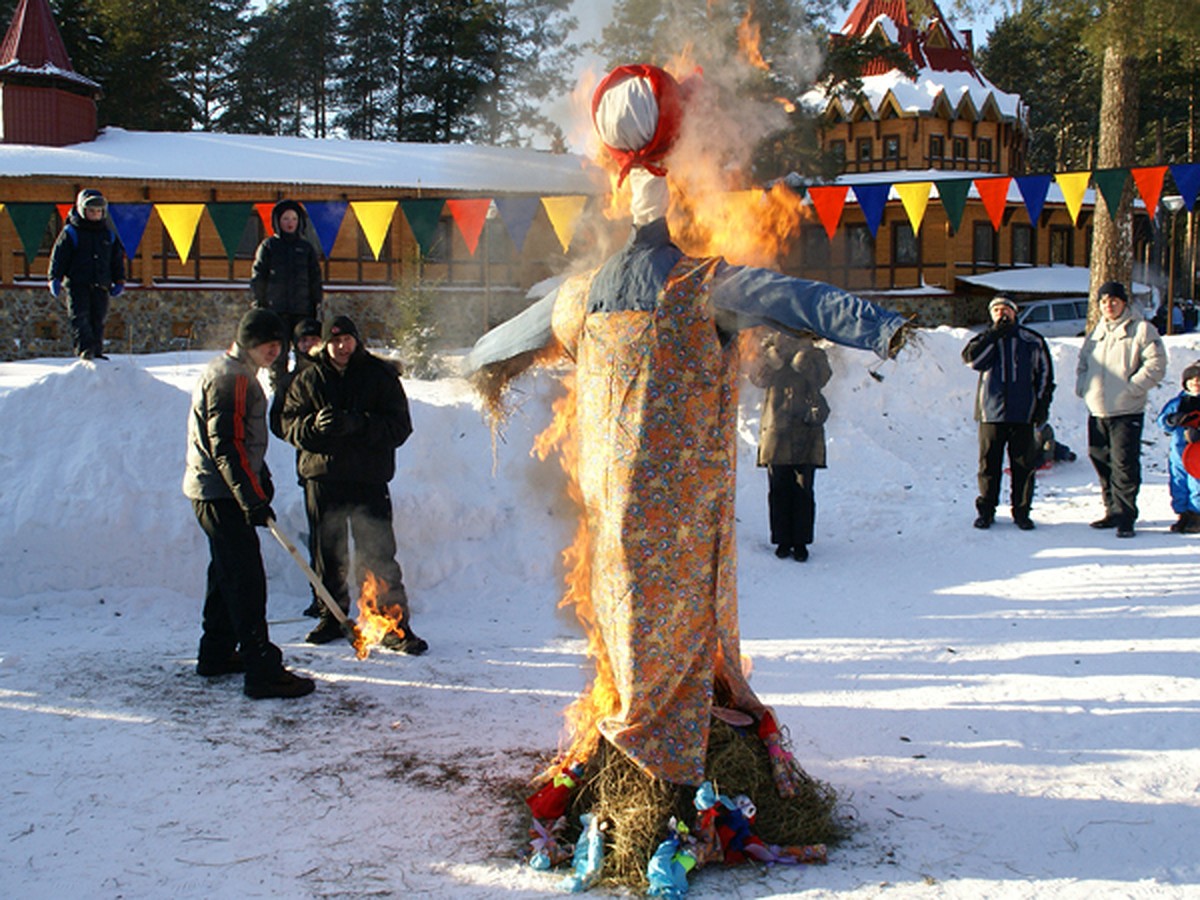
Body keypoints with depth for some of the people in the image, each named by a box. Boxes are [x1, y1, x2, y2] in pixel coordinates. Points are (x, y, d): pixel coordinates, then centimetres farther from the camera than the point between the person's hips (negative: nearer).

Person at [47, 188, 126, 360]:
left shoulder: (109, 235, 14)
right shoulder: (70, 233, 2)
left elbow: (118, 259, 20)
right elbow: (58, 257, 0)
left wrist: (119, 281, 13)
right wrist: (54, 279, -8)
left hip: (100, 286, 4)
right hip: (77, 283, -4)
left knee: (98, 319, 4)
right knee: (80, 316, -17)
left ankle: (96, 352, 9)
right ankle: (84, 348, -28)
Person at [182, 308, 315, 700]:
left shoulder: (239, 373, 17)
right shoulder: (229, 377, -17)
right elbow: (225, 447, -24)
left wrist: (262, 478, 27)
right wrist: (253, 498, -26)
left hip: (217, 491, 11)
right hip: (221, 494, -11)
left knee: (227, 572, 19)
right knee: (247, 579, -12)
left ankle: (216, 654, 31)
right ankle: (262, 671, -12)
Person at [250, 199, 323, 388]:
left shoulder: (307, 248, 14)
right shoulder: (268, 246, 9)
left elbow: (316, 279, 15)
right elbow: (258, 277, 7)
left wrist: (317, 305, 8)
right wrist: (259, 304, -1)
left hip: (303, 309, 1)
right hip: (276, 309, -1)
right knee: (278, 350, -3)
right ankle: (278, 385, 3)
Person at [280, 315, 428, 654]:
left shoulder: (381, 376, 2)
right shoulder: (307, 380, 10)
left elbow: (400, 426, -4)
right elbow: (290, 423, 6)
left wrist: (359, 424, -20)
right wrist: (314, 426, -17)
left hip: (369, 480, -3)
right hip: (321, 477, 3)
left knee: (377, 555, -6)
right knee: (328, 554, 12)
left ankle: (394, 625, -1)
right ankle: (332, 617, 26)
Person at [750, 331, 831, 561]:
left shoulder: (815, 356, 9)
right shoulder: (771, 352, 11)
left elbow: (820, 379, -10)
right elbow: (759, 378, -7)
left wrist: (803, 355, -19)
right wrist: (776, 352, -17)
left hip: (807, 432, -1)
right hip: (777, 430, 1)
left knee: (803, 490, -2)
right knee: (779, 489, 2)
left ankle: (800, 542, 6)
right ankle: (783, 541, 12)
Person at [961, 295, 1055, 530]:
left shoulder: (1033, 341, 10)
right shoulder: (986, 339, 11)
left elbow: (1045, 374, 13)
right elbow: (972, 359, -10)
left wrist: (1043, 404, 4)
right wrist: (994, 334, -12)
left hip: (1023, 413, 0)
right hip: (991, 411, 0)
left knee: (1024, 465, 2)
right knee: (989, 463, 2)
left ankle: (1021, 511, 12)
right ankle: (985, 510, 12)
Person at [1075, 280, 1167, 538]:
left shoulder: (1141, 330, -3)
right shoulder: (1097, 332, 17)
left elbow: (1156, 365, -9)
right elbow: (1082, 363, 25)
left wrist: (1132, 387, -16)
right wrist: (1082, 386, 8)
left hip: (1127, 412, -7)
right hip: (1097, 411, 7)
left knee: (1124, 464, -9)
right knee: (1101, 461, 11)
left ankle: (1125, 516, -5)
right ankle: (1113, 511, 22)